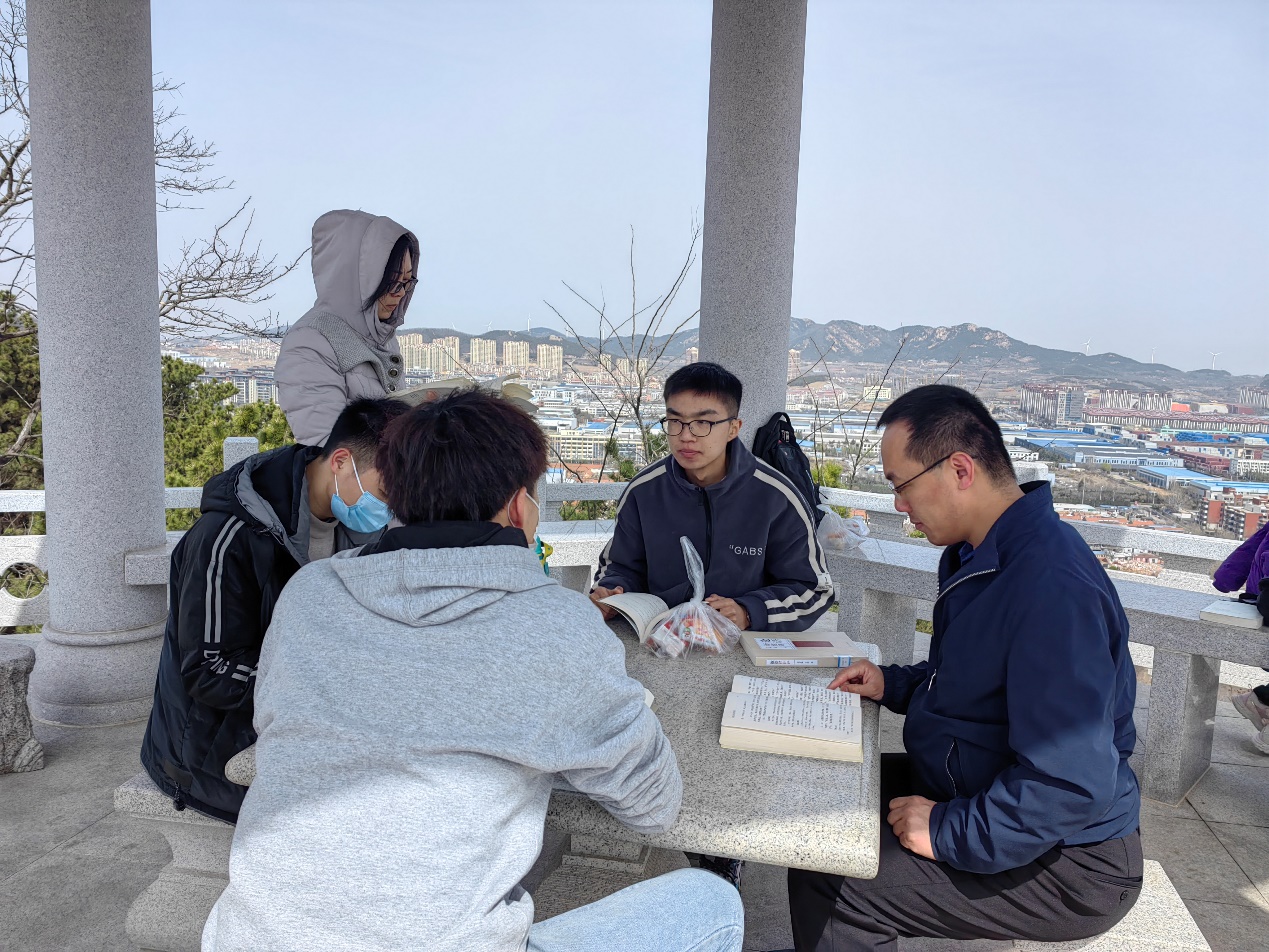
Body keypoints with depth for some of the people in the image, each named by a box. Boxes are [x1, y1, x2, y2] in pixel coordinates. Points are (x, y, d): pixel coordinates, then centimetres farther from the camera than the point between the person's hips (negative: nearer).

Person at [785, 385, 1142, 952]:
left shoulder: (1051, 589, -30)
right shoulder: (976, 555, 4)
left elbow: (1074, 786, -32)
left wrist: (950, 832, -23)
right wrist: (894, 685, 5)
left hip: (1064, 861, -10)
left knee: (828, 886, -21)